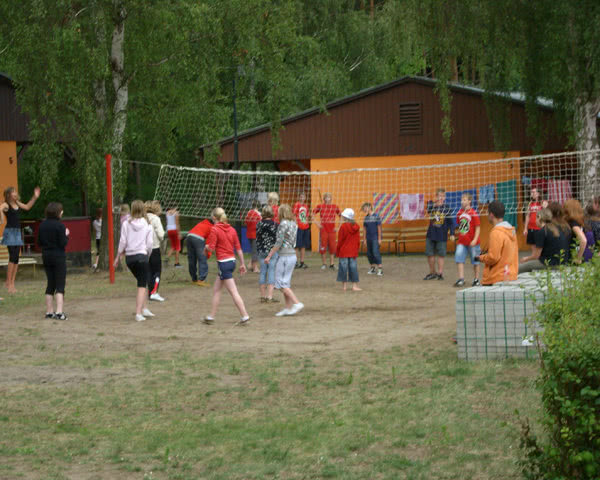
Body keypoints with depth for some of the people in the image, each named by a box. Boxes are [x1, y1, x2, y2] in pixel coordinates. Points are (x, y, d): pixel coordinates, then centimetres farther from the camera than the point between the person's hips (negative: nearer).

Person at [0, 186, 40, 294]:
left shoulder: (17, 203, 12)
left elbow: (27, 207, 25)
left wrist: (35, 197, 20)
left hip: (17, 232, 7)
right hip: (10, 231, -7)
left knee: (16, 258, 4)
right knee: (13, 256, -13)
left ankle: (12, 282, 8)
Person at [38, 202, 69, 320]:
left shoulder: (42, 225, 4)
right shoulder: (59, 225, -14)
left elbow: (39, 242, 7)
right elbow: (63, 243, -16)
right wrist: (66, 235, 1)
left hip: (46, 257, 6)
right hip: (58, 257, -6)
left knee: (50, 284, 14)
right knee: (60, 285, -3)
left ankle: (49, 311, 16)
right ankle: (59, 312, -12)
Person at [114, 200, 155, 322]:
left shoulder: (126, 224, 0)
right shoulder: (147, 225, -1)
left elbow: (122, 242, -1)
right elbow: (149, 244, -1)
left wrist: (118, 257, 9)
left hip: (129, 257, 3)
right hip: (142, 256, -3)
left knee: (142, 283, 19)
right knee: (142, 285, -1)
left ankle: (144, 308, 16)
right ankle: (139, 313, -11)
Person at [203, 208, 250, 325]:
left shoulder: (215, 230, -11)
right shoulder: (232, 229, 7)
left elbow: (211, 248, -15)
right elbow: (238, 248, 8)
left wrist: (206, 246, 8)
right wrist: (242, 264, 13)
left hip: (223, 263, -7)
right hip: (232, 261, 8)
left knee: (233, 292, -6)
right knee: (216, 290, 17)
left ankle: (245, 316, -9)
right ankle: (211, 316, 21)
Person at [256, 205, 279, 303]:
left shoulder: (259, 224, 1)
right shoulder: (274, 224, -9)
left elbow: (257, 239, 6)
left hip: (261, 251, 4)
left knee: (263, 272, 10)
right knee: (271, 273, -2)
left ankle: (263, 296, 14)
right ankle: (269, 297, -6)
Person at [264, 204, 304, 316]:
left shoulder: (283, 224, -14)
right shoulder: (294, 224, 11)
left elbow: (278, 243, -16)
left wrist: (269, 255, -9)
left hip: (285, 255, -9)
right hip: (293, 254, 9)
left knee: (281, 283, -3)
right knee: (286, 283, 13)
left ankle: (297, 303, -12)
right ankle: (288, 308, 12)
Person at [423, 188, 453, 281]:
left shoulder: (446, 208, -2)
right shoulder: (431, 205, 1)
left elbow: (450, 222, 3)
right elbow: (428, 209, -23)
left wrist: (451, 234, -2)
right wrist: (435, 204, -40)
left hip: (442, 235, -2)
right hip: (431, 234, 2)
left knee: (441, 254, 2)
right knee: (429, 254, 6)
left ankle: (440, 273, 11)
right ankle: (432, 272, 20)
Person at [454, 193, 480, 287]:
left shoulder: (473, 213, -11)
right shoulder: (459, 213, 5)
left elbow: (477, 228, -10)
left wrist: (475, 240, -18)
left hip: (472, 242, -5)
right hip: (461, 242, 5)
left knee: (475, 261, 7)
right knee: (459, 259, -7)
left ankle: (476, 279, 19)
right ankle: (461, 279, -5)